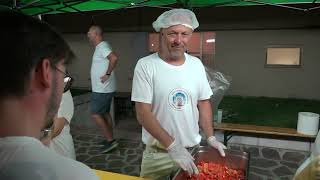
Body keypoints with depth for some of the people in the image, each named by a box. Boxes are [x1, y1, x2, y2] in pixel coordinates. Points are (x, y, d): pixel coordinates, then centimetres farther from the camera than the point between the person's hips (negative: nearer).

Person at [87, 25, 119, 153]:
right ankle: (109, 139, 24)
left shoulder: (102, 46, -16)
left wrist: (108, 73, -25)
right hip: (103, 89, 10)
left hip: (102, 90, -10)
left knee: (95, 115, -5)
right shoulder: (101, 47, 16)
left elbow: (114, 58, -33)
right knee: (105, 113, 15)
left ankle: (110, 140, 0)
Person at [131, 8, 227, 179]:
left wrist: (210, 138, -3)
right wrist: (173, 146, -23)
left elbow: (203, 103, 7)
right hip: (158, 153, -3)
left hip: (193, 150, 4)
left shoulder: (196, 64, 0)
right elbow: (143, 114, -18)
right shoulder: (145, 65, -14)